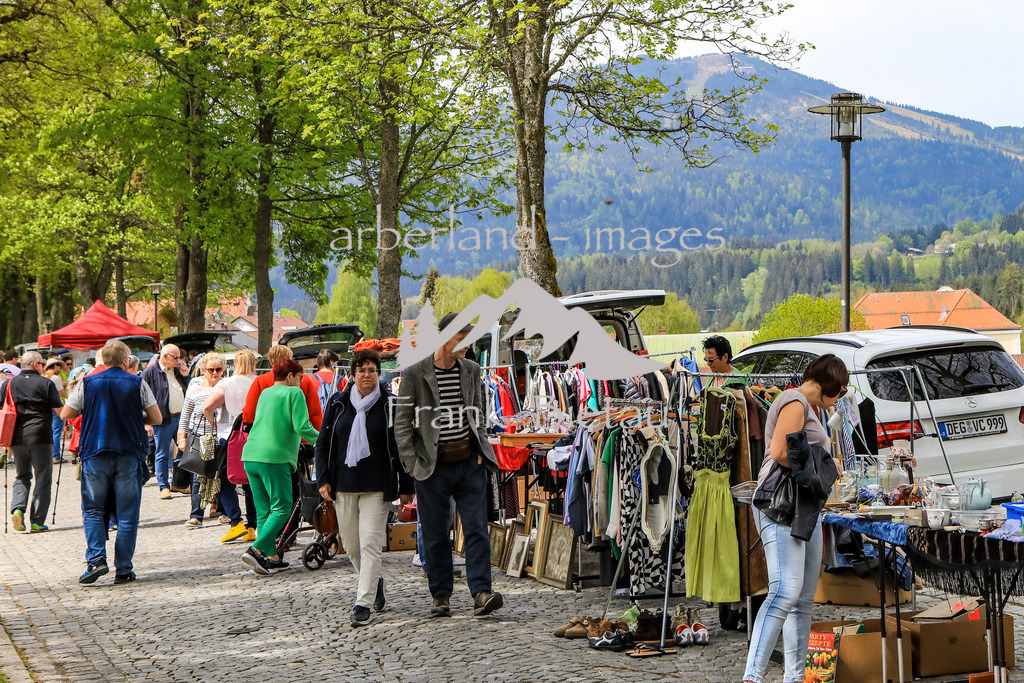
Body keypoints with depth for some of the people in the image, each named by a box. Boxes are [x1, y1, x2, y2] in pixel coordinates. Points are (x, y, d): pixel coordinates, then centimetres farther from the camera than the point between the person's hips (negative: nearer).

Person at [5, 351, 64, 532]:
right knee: (43, 479, 5)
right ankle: (37, 522, 2)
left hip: (17, 437, 4)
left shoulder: (9, 384, 7)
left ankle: (17, 508, -7)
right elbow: (60, 411, -6)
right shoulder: (46, 384, -3)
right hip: (41, 437, -4)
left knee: (22, 476, 17)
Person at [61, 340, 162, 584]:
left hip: (95, 454, 1)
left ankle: (96, 559, -8)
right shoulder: (138, 384, 0)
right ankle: (123, 569, 3)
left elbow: (65, 415, 5)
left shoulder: (87, 384, 2)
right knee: (127, 515, 4)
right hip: (129, 456, 0)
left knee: (93, 511, 10)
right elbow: (157, 419, 2)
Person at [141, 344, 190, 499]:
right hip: (163, 420, -6)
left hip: (181, 417, 6)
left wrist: (185, 376, 5)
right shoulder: (150, 373, -5)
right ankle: (164, 487, 7)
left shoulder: (177, 370, 14)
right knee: (162, 454, 0)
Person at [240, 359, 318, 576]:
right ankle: (256, 550, -16)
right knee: (281, 509, -2)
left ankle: (271, 558, 10)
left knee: (263, 511, 11)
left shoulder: (265, 393, 20)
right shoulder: (294, 393, -2)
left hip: (250, 455, 8)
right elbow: (302, 428, -10)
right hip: (275, 457, -8)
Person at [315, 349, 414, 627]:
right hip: (343, 484, 4)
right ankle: (375, 583, 35)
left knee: (370, 543, -11)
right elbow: (323, 443, 12)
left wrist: (406, 487, 1)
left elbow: (402, 447, 3)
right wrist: (323, 479, 3)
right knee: (351, 545, 10)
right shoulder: (337, 403, 9)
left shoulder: (390, 405, 1)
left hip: (377, 486, -3)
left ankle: (363, 603, -9)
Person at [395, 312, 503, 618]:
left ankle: (481, 592, -8)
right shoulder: (415, 374, -4)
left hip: (470, 464, 3)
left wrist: (481, 451, 6)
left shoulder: (471, 371, 8)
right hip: (433, 467, -2)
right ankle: (440, 595, 15)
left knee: (477, 530, -6)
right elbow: (402, 422, -2)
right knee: (435, 535, 5)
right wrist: (413, 463, -8)